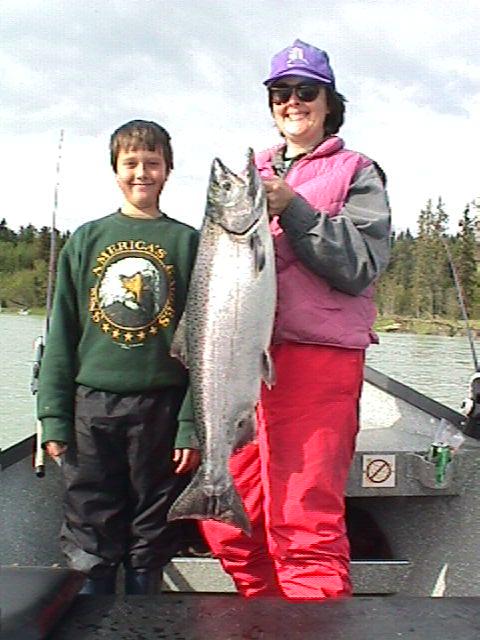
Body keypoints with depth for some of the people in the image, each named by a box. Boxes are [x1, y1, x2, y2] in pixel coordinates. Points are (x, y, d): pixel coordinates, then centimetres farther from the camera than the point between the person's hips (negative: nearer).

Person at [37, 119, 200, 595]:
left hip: (162, 407, -1)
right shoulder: (86, 240, 8)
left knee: (151, 545, 10)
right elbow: (62, 335, 8)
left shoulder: (188, 242, 3)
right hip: (92, 405, 1)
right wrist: (53, 417, 1)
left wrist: (193, 423, -7)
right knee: (89, 546, 6)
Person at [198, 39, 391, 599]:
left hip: (317, 358, -5)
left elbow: (361, 266, -6)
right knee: (228, 522, 7)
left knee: (304, 525, -10)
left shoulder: (355, 172, 8)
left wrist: (292, 208, -13)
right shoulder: (252, 172, 22)